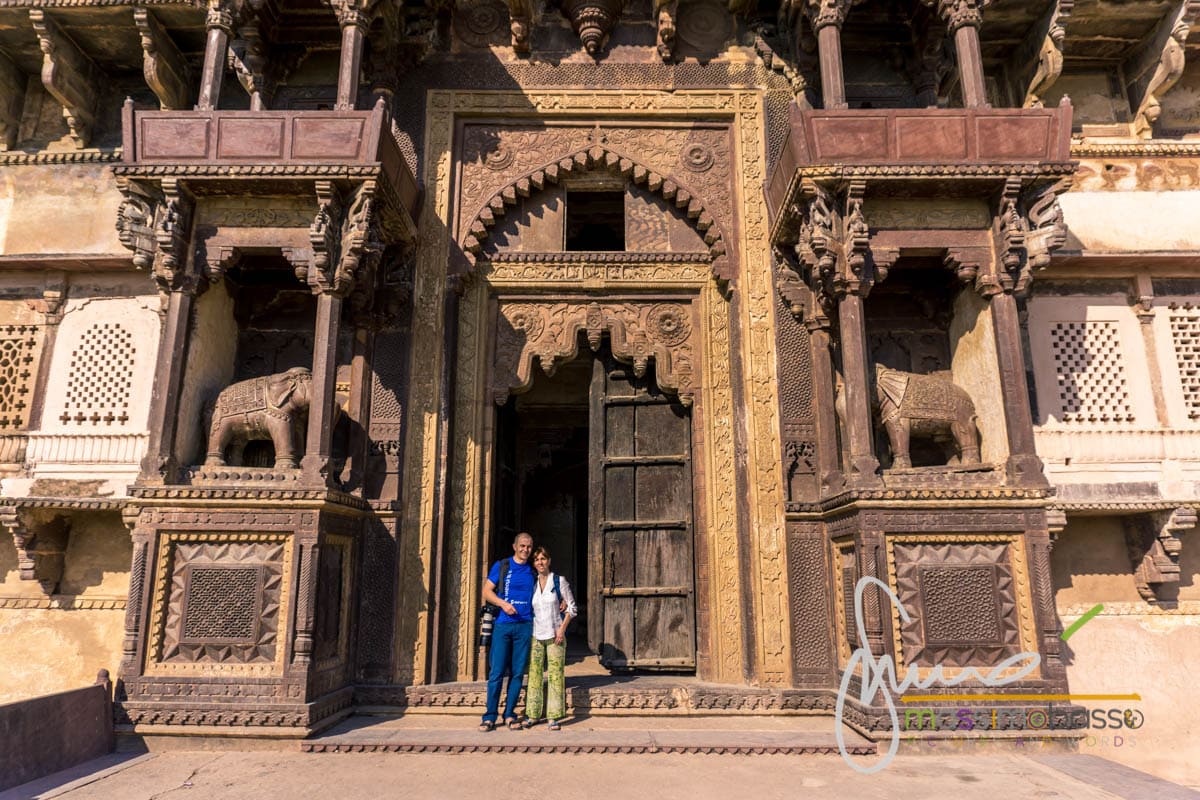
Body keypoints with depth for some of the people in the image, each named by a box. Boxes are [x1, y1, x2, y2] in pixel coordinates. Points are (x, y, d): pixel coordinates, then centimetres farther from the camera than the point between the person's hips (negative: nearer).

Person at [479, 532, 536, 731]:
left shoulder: (533, 571, 13)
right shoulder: (501, 566, 5)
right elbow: (487, 591, 2)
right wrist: (503, 603, -14)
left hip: (524, 626, 2)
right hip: (503, 625, -2)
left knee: (518, 672, 4)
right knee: (497, 671, -4)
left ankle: (510, 714, 14)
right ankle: (490, 717, 5)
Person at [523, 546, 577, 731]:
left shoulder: (559, 581, -1)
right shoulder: (531, 584, 7)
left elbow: (572, 607, 2)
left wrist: (562, 629, -7)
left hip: (555, 635, -2)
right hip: (536, 635, 3)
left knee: (555, 674, -5)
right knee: (534, 674, 1)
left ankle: (554, 716, 1)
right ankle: (533, 714, 9)